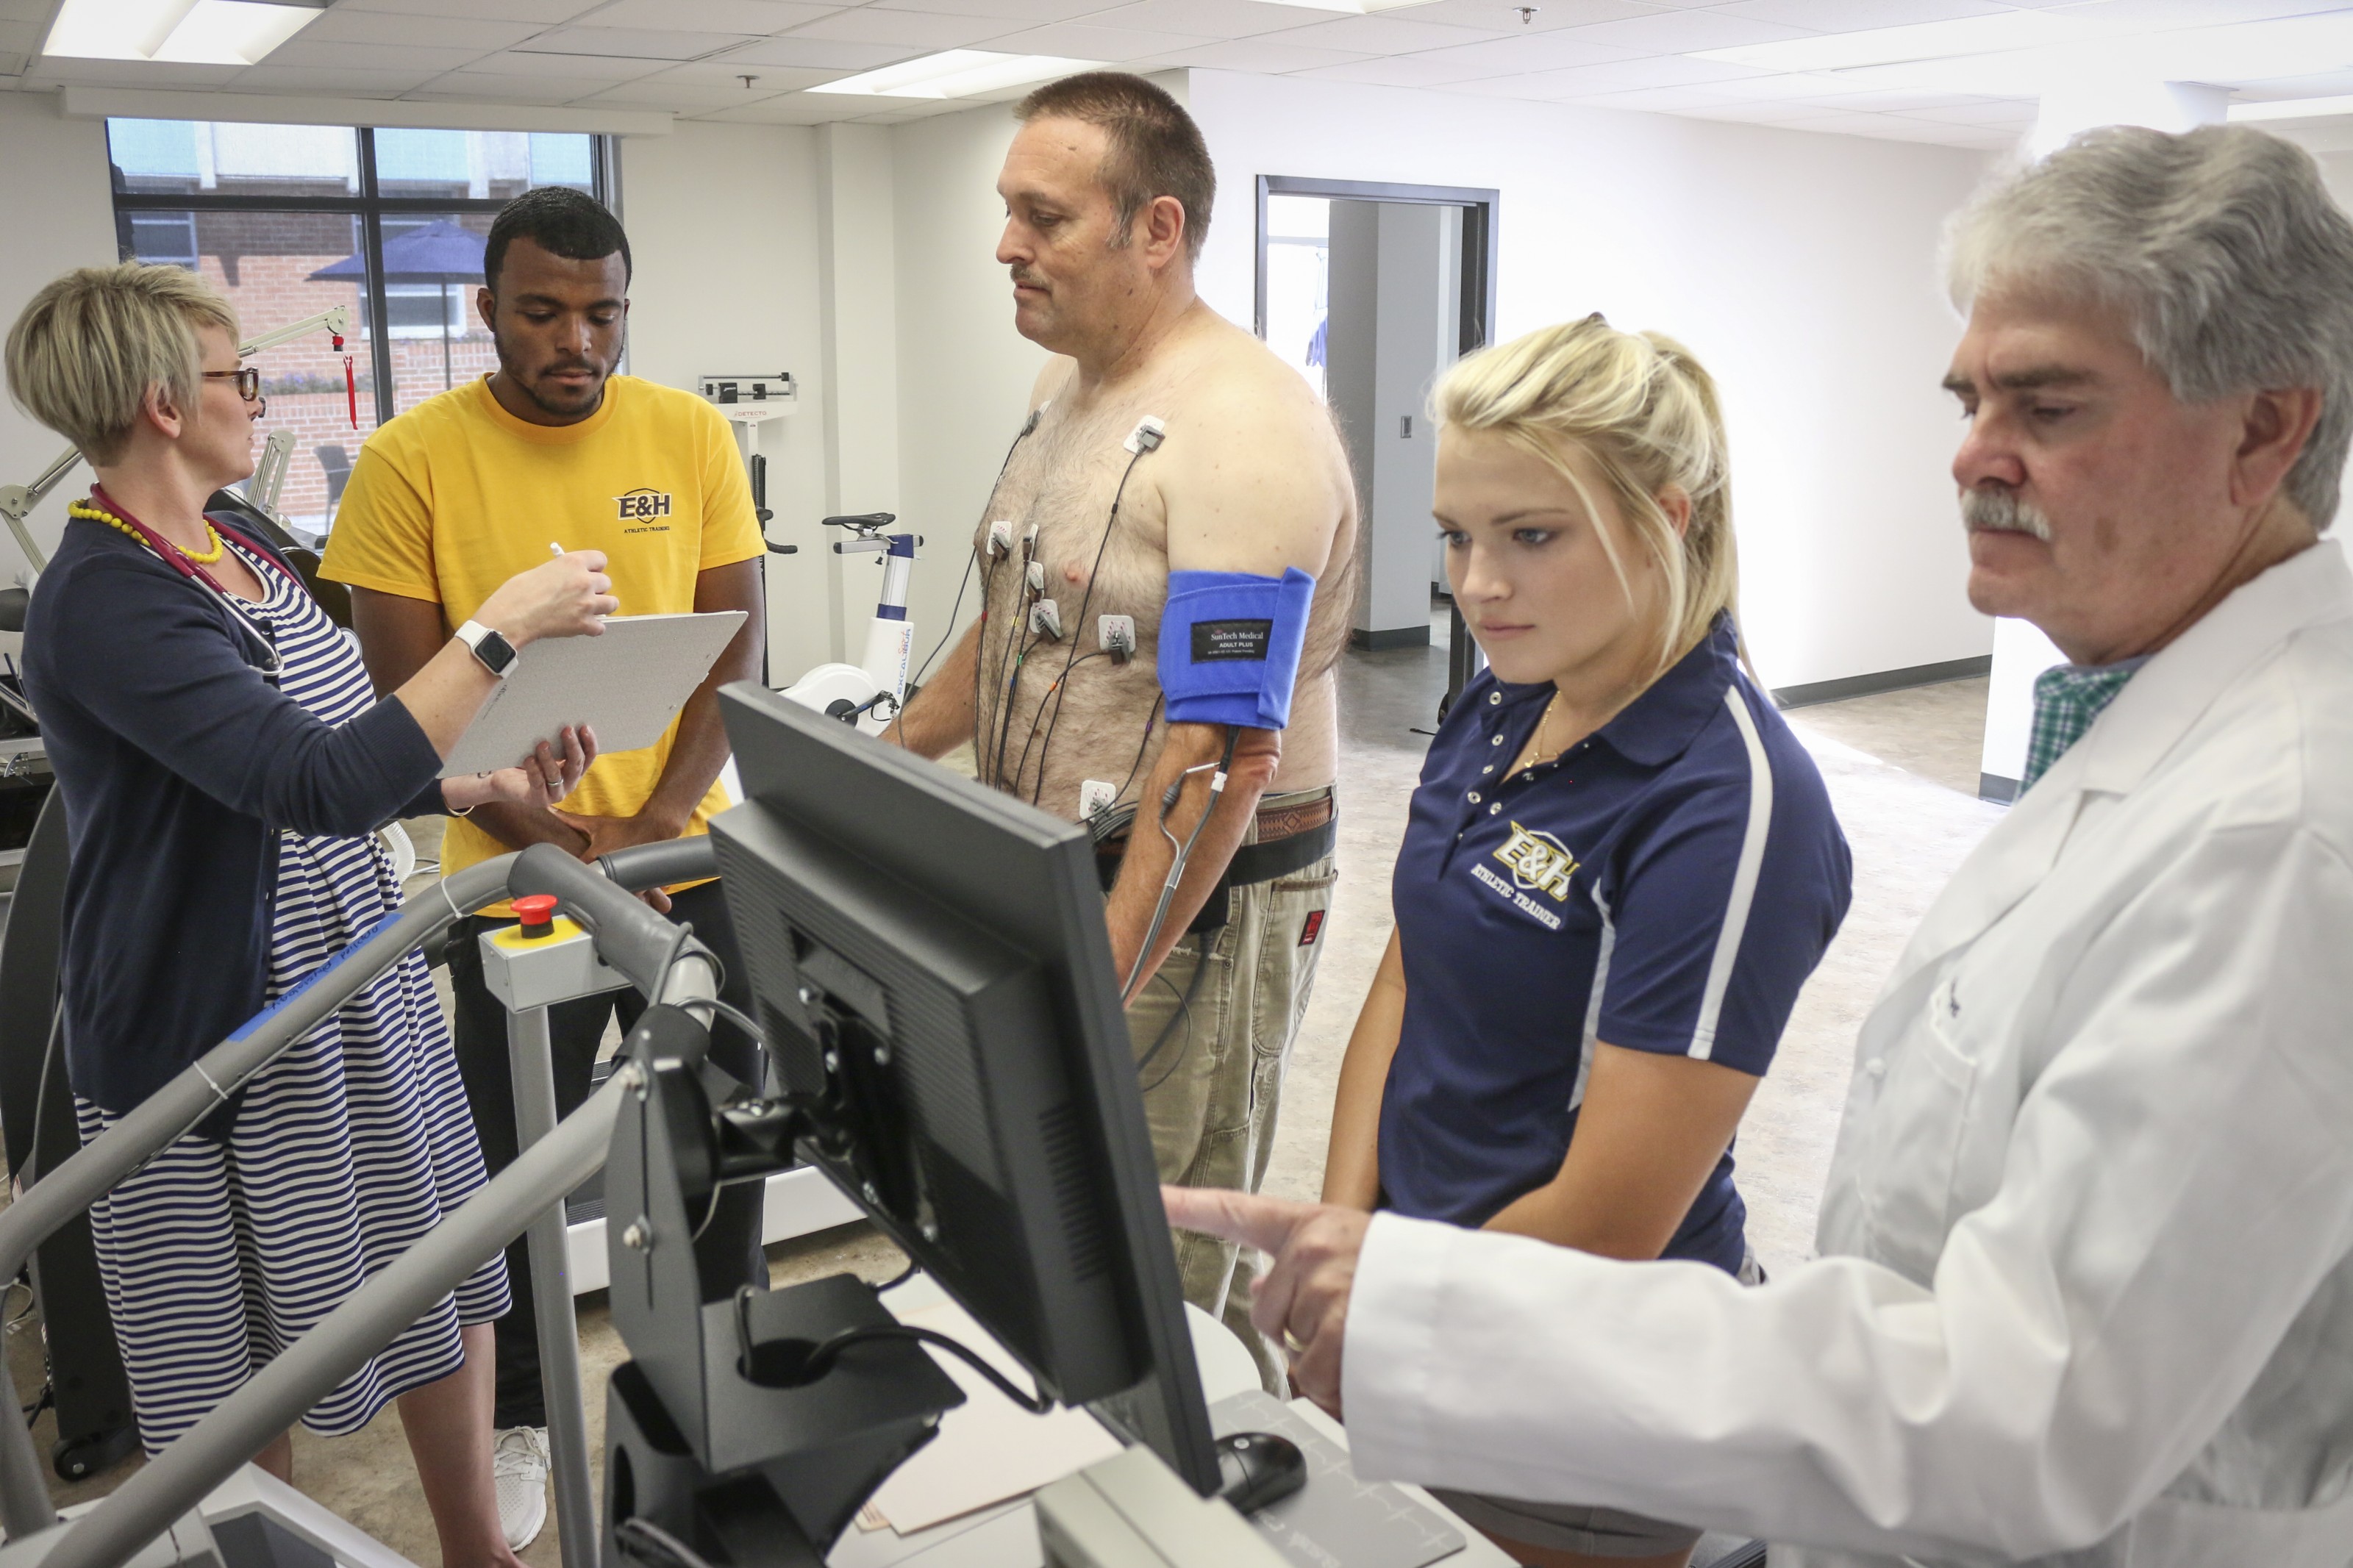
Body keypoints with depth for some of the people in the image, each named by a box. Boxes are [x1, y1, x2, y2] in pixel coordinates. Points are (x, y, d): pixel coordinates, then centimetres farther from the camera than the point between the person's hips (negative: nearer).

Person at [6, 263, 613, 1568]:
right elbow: (317, 785, -33)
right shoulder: (105, 601, -22)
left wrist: (493, 788, 3)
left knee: (446, 1277, 18)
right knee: (246, 1373, 10)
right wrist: (501, 629, -30)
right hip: (226, 1032, -9)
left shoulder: (238, 551, 7)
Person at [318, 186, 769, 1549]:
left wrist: (660, 815, -14)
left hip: (693, 860, 2)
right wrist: (547, 831, -17)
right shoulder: (411, 460, -8)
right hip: (512, 875, -2)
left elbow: (738, 648, -2)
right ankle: (519, 1416, 36)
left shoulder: (691, 436, -2)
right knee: (519, 1159, 12)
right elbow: (409, 691, -7)